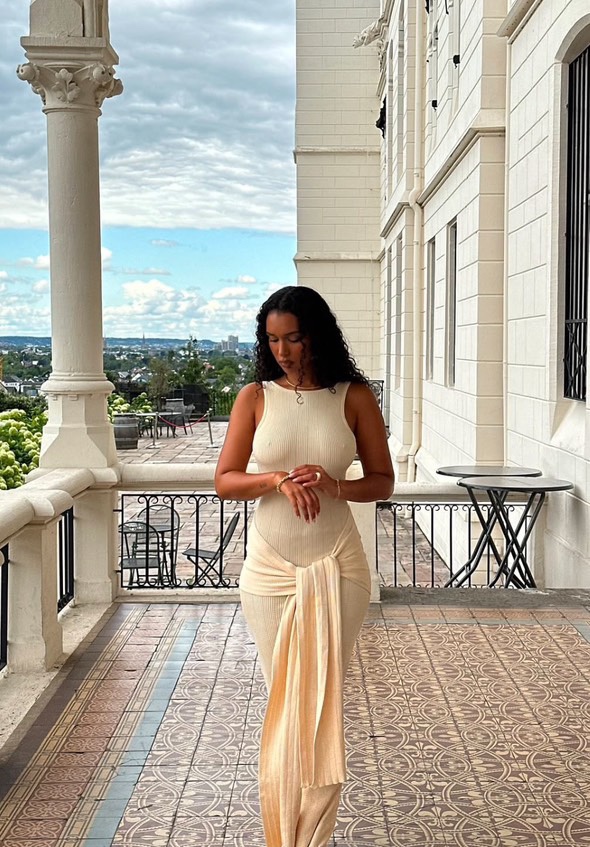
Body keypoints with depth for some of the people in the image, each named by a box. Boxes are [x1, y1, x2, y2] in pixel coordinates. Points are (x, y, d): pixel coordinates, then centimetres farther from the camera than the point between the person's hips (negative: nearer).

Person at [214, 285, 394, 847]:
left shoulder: (353, 397, 0)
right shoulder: (255, 397, 2)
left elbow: (382, 482, 3)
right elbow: (224, 482, -1)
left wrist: (334, 486, -16)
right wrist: (277, 479, -19)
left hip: (336, 568, -1)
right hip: (269, 569, 1)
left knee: (323, 702, 4)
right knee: (284, 701, 9)